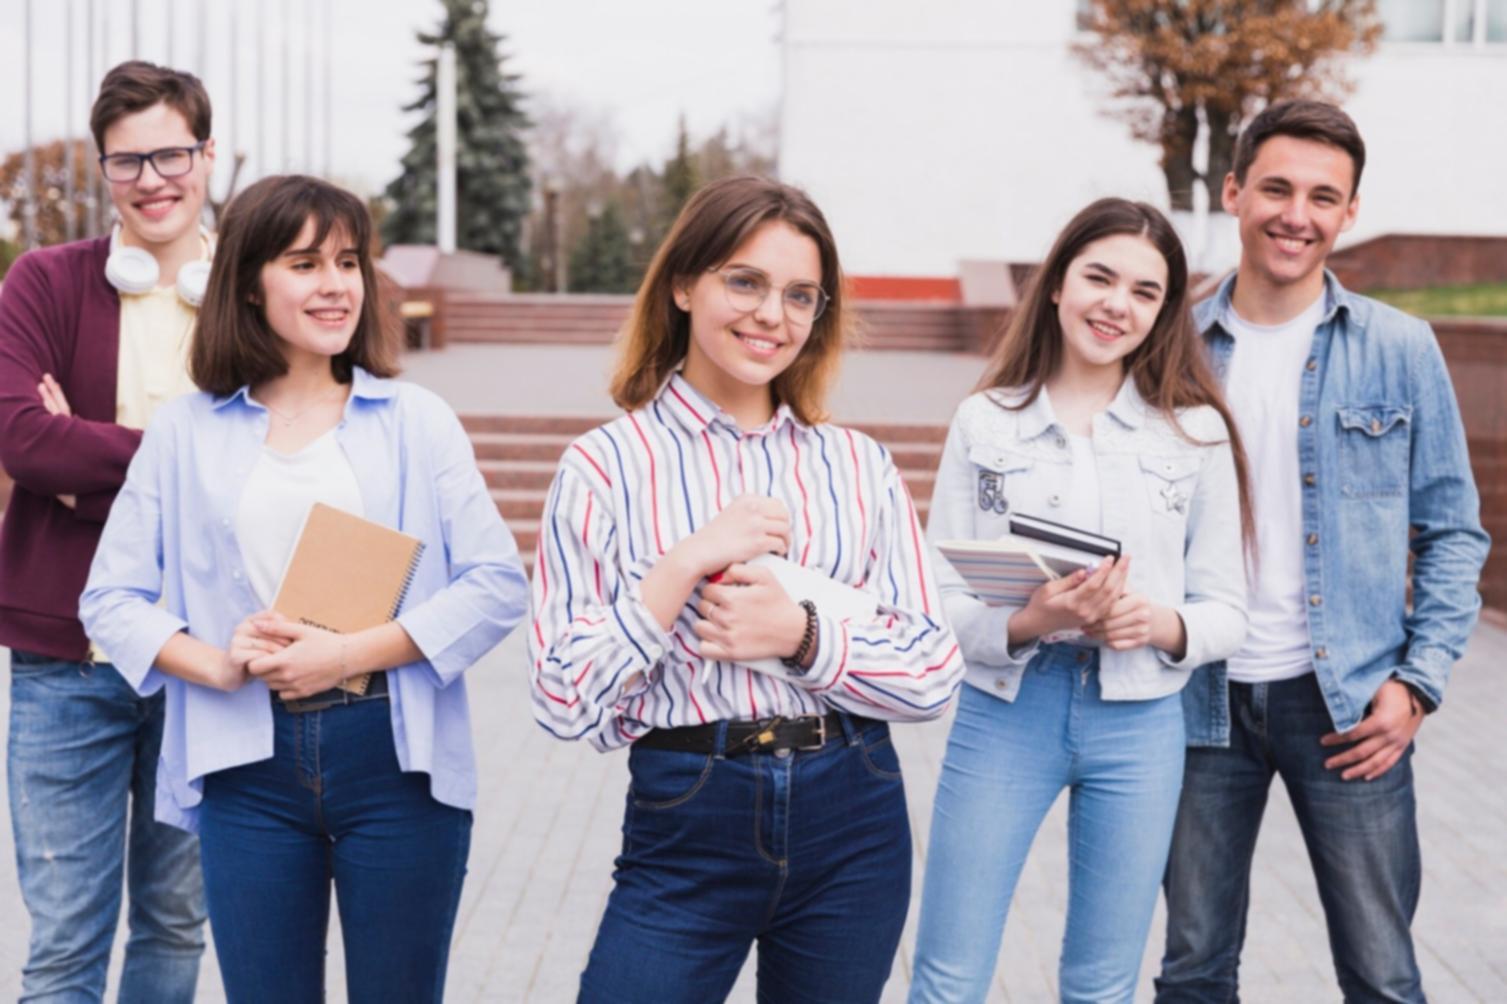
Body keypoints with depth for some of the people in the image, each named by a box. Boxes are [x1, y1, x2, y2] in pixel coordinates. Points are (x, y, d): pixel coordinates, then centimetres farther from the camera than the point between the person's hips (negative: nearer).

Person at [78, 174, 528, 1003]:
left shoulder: (416, 420, 4)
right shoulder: (186, 430, 6)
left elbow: (497, 583, -4)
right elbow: (111, 598, 5)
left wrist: (353, 653, -14)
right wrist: (216, 664, -13)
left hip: (394, 756, -1)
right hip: (249, 764, 1)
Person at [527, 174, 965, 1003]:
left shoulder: (860, 466, 4)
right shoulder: (607, 465, -3)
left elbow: (934, 676, 1)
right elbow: (565, 701, -8)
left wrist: (804, 635, -14)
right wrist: (687, 565, -16)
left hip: (853, 820, 3)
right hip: (686, 822, -2)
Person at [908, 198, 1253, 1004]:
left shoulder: (1197, 431, 1)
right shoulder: (984, 421, -1)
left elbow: (1226, 611, 4)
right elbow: (939, 601, -3)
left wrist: (1162, 624, -18)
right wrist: (1028, 622, -22)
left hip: (1140, 725, 1)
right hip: (1002, 715, -1)